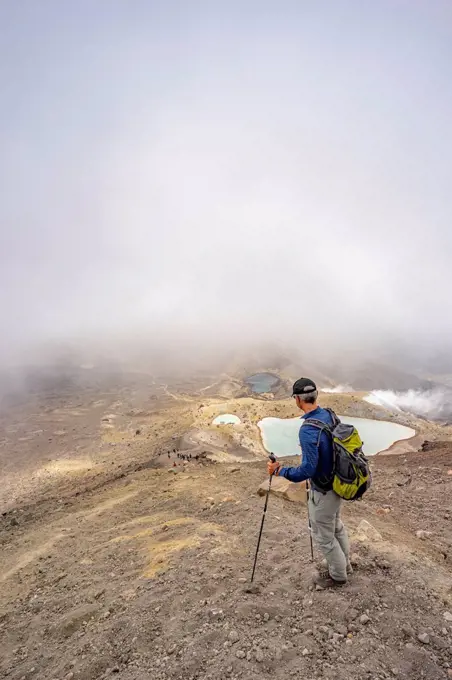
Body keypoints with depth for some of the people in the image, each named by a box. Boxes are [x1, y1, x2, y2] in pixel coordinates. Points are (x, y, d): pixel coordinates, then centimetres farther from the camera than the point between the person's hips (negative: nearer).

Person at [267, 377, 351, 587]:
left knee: (323, 535, 16)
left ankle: (338, 575, 38)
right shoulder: (329, 415, -6)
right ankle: (343, 563, 50)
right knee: (336, 525, 29)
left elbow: (307, 470, -30)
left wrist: (279, 471, -19)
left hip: (323, 491, -8)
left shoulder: (307, 430, -32)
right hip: (339, 483, 8)